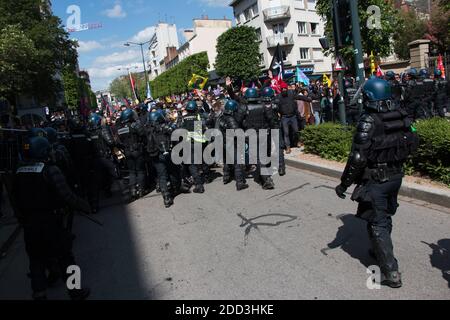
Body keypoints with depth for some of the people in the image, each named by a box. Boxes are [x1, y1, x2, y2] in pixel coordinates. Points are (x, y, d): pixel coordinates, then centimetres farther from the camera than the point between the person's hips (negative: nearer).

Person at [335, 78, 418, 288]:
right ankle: (380, 251, 45)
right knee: (385, 216, 25)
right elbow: (412, 144, 9)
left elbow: (358, 157, -24)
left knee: (377, 223, 4)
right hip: (396, 176, 7)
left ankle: (391, 272, 7)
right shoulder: (402, 116, 0)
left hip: (375, 180, -7)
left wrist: (344, 184, -16)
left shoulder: (369, 121, -20)